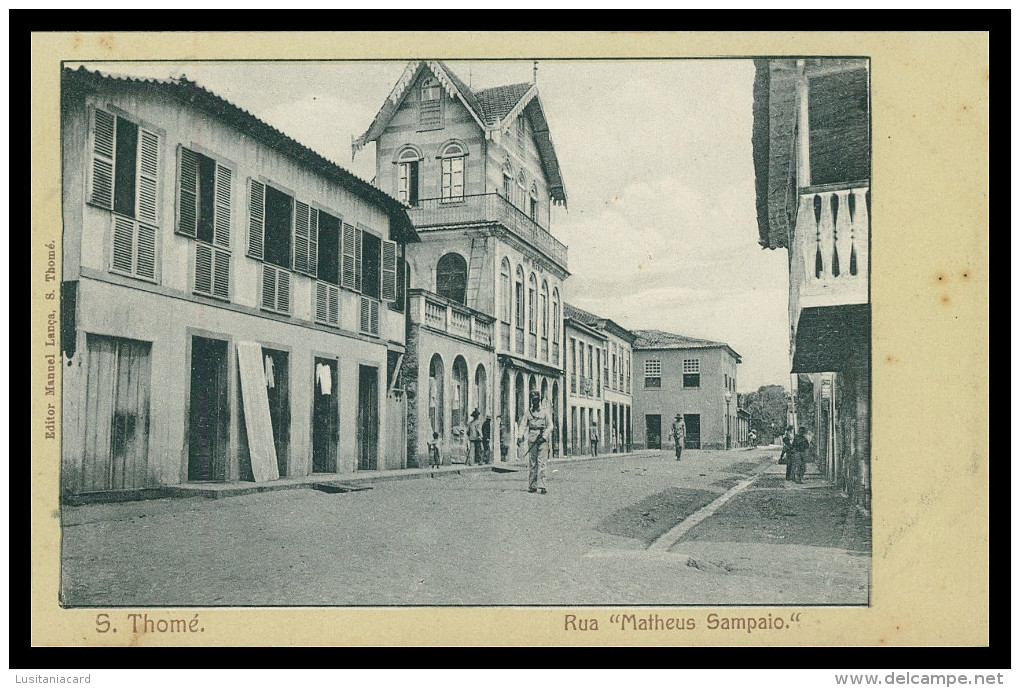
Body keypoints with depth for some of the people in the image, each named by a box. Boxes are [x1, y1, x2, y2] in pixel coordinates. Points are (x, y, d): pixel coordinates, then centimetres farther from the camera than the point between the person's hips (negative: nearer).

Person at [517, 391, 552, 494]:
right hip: (532, 439, 2)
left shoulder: (545, 411, 6)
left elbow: (550, 426, 2)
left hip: (543, 439, -2)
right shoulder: (529, 412, 11)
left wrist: (544, 436, -12)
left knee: (541, 462, -9)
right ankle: (532, 486, 9)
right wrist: (520, 437, -10)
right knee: (532, 463, 3)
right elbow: (523, 425, 5)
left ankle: (541, 486, -13)